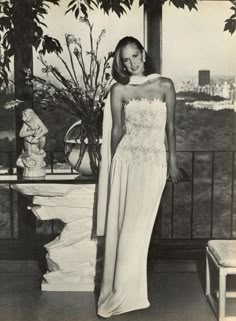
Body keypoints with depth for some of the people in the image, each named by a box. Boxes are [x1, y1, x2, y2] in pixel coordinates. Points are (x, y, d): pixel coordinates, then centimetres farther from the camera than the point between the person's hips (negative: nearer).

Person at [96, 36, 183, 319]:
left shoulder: (164, 85, 3)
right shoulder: (118, 90, 4)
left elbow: (170, 126, 6)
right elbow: (116, 131, 7)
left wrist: (173, 162, 7)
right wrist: (114, 164, 10)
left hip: (154, 162, -1)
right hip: (125, 160, 2)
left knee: (136, 227, -1)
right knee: (120, 225, 4)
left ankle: (122, 294, 11)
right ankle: (119, 292, 19)